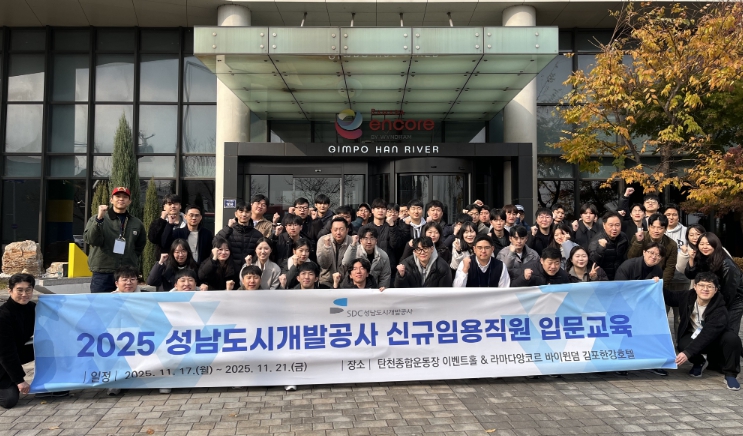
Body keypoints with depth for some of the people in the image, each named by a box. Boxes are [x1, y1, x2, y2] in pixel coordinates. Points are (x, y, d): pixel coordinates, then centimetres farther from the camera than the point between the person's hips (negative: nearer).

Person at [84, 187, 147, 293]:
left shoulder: (137, 223, 10)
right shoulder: (96, 219, 2)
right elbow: (90, 239, -13)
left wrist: (132, 262, 8)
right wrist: (99, 219, -23)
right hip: (102, 275, -2)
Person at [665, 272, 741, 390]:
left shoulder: (720, 311, -27)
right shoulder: (687, 296, -12)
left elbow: (707, 335, -35)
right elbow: (670, 297, 10)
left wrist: (688, 353, -44)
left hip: (715, 340, -2)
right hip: (692, 336, 2)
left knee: (732, 338, -34)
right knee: (683, 345, -32)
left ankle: (730, 374, -12)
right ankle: (698, 362, 5)